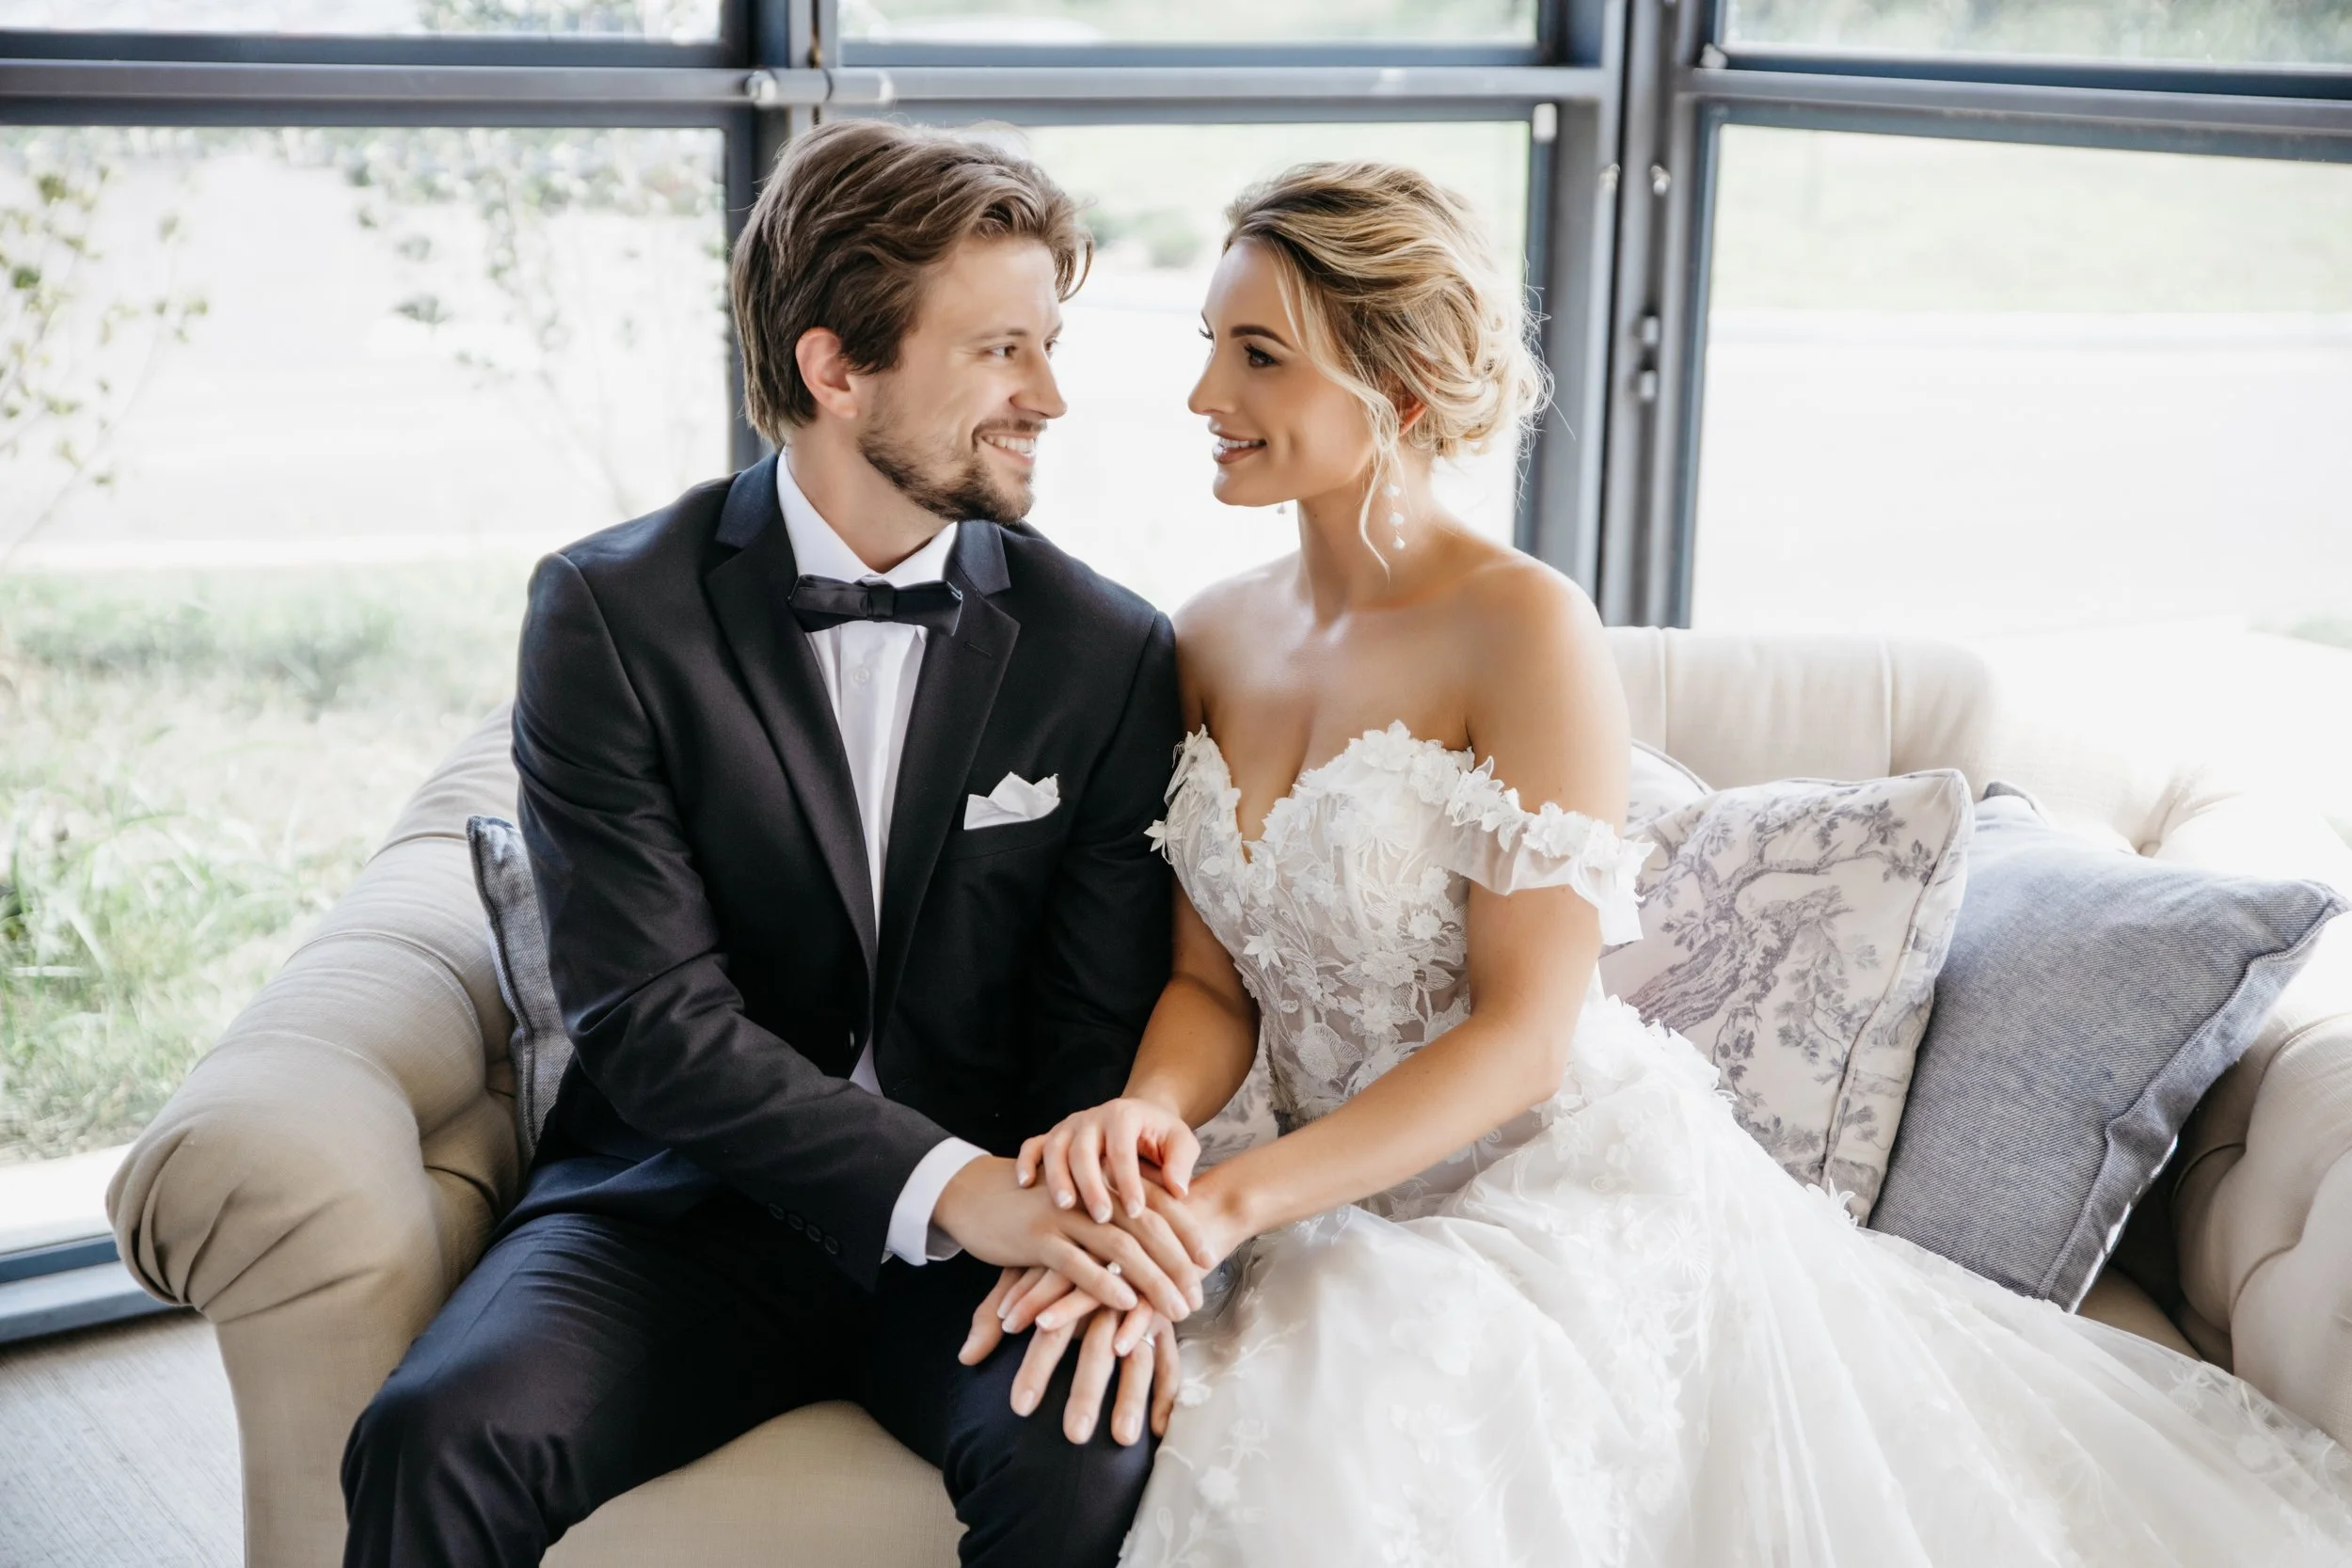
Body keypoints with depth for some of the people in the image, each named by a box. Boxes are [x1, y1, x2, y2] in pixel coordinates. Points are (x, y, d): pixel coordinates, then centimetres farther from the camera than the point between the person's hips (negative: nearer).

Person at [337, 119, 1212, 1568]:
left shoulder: (1110, 654, 0)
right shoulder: (609, 612, -5)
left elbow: (1105, 1028, -1)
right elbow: (651, 1013, -13)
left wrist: (1098, 1235, -25)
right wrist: (951, 1187, -27)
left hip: (989, 1223, 1)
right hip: (687, 1204, 0)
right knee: (439, 1439, -29)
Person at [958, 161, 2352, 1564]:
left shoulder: (1525, 628, -15)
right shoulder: (1216, 637, 5)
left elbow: (1523, 1028, -16)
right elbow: (1214, 980, 6)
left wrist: (1231, 1199, -24)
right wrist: (1150, 1114, -17)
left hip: (1579, 1190, -6)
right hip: (1354, 1211, 6)